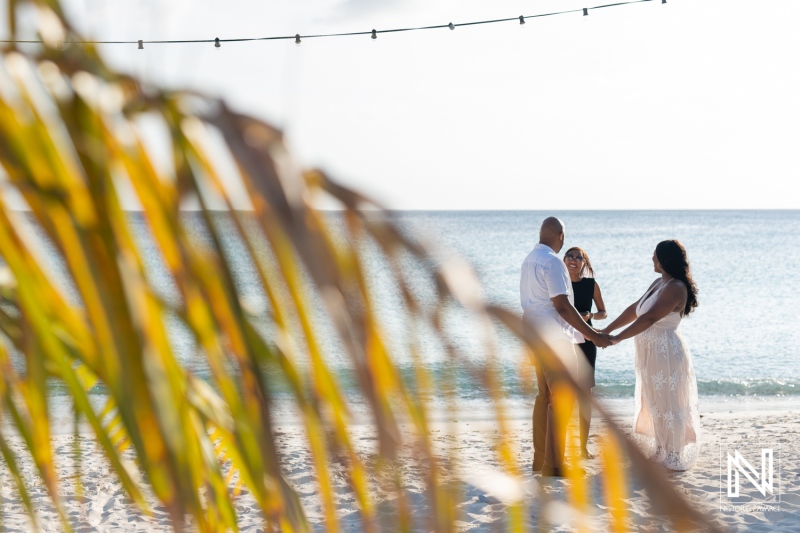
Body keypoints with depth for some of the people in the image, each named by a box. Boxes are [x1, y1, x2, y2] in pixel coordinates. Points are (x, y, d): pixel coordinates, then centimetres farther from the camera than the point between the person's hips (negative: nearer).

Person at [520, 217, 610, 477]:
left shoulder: (529, 260, 12)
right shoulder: (552, 262, -17)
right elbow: (562, 306, -21)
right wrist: (593, 335, -17)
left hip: (537, 336, 10)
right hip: (555, 338, -10)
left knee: (544, 395, 15)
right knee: (562, 399, -6)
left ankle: (540, 459, 19)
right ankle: (553, 464, -6)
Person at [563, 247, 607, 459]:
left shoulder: (591, 284, 2)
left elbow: (603, 313, 7)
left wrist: (589, 315, -12)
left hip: (585, 341, 1)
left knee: (585, 393, 3)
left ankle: (584, 446, 11)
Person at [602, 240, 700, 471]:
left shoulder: (676, 288, -20)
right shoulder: (659, 283, 12)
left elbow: (649, 318, -27)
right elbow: (635, 309, 15)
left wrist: (617, 338, -29)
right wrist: (606, 331, 12)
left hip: (666, 351, -10)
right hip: (652, 352, 10)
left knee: (667, 404, -1)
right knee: (654, 403, 17)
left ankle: (673, 459, 8)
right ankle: (660, 452, 28)